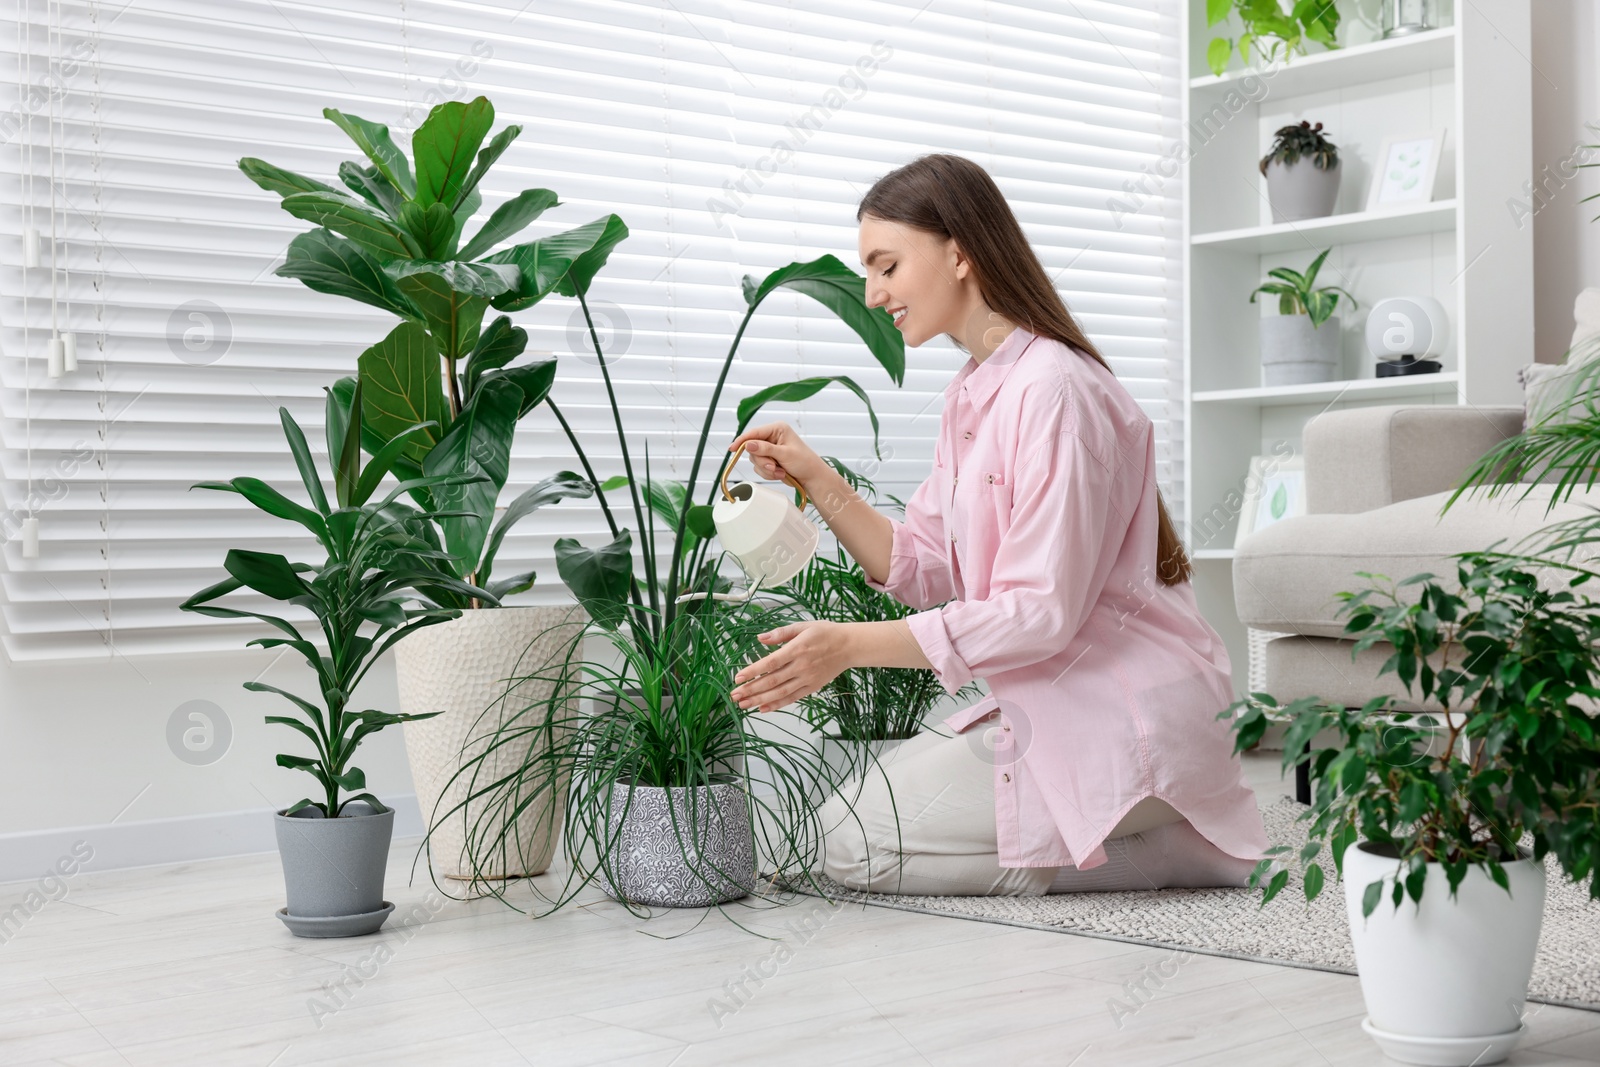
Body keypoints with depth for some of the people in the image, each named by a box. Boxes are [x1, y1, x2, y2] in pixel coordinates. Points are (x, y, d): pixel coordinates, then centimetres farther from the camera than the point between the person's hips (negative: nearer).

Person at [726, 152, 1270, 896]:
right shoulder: (971, 395, 11)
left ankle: (1179, 849, -5)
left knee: (853, 841, -11)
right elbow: (924, 569, 8)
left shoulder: (1055, 390, -19)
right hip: (1049, 705, 10)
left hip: (1124, 720, -10)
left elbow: (1043, 611, -23)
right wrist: (815, 480, -3)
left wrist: (853, 645, -25)